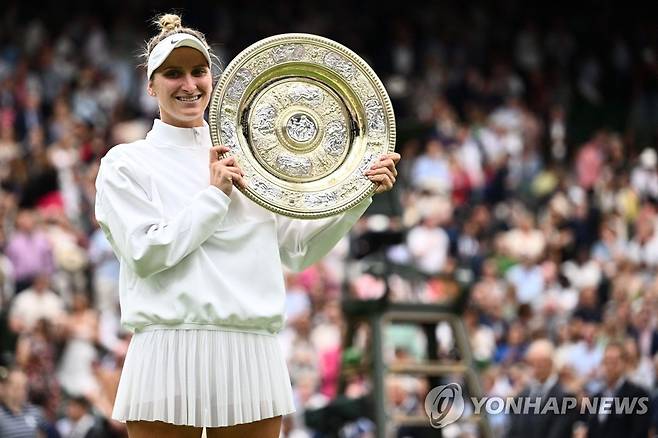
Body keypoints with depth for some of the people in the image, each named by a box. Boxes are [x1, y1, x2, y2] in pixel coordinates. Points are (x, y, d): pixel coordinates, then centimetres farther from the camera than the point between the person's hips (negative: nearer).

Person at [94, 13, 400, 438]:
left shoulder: (245, 160, 16)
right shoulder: (126, 164, 6)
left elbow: (297, 249, 14)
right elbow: (146, 254, -7)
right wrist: (214, 194, -6)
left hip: (252, 355, 3)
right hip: (168, 358, -3)